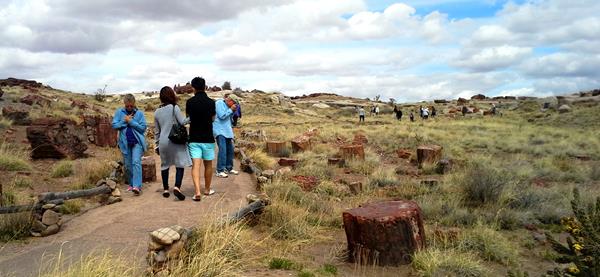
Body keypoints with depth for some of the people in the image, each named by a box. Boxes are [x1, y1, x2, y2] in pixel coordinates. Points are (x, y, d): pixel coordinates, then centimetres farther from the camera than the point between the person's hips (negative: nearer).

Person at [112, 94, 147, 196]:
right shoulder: (119, 112, 5)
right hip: (125, 142, 3)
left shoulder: (139, 113, 0)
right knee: (127, 165, 9)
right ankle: (131, 184, 22)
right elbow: (114, 125, 0)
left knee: (136, 162, -14)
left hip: (137, 142, -3)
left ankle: (137, 186, -19)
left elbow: (143, 127, -7)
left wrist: (130, 121, -12)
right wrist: (124, 121, -12)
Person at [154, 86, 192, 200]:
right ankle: (177, 187, -18)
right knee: (180, 164, -2)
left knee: (165, 165, 15)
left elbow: (156, 131, 15)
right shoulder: (174, 107, -7)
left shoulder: (157, 112, 10)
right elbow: (182, 122, -13)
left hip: (163, 142, 5)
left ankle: (165, 189, 20)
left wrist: (157, 145, 21)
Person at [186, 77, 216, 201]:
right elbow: (213, 118, 5)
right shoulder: (211, 102, -6)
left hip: (194, 138, 0)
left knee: (196, 165, -5)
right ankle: (207, 189, 26)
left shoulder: (190, 102, -3)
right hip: (208, 138, 0)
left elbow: (188, 116, 11)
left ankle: (197, 192, -18)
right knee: (208, 165, 14)